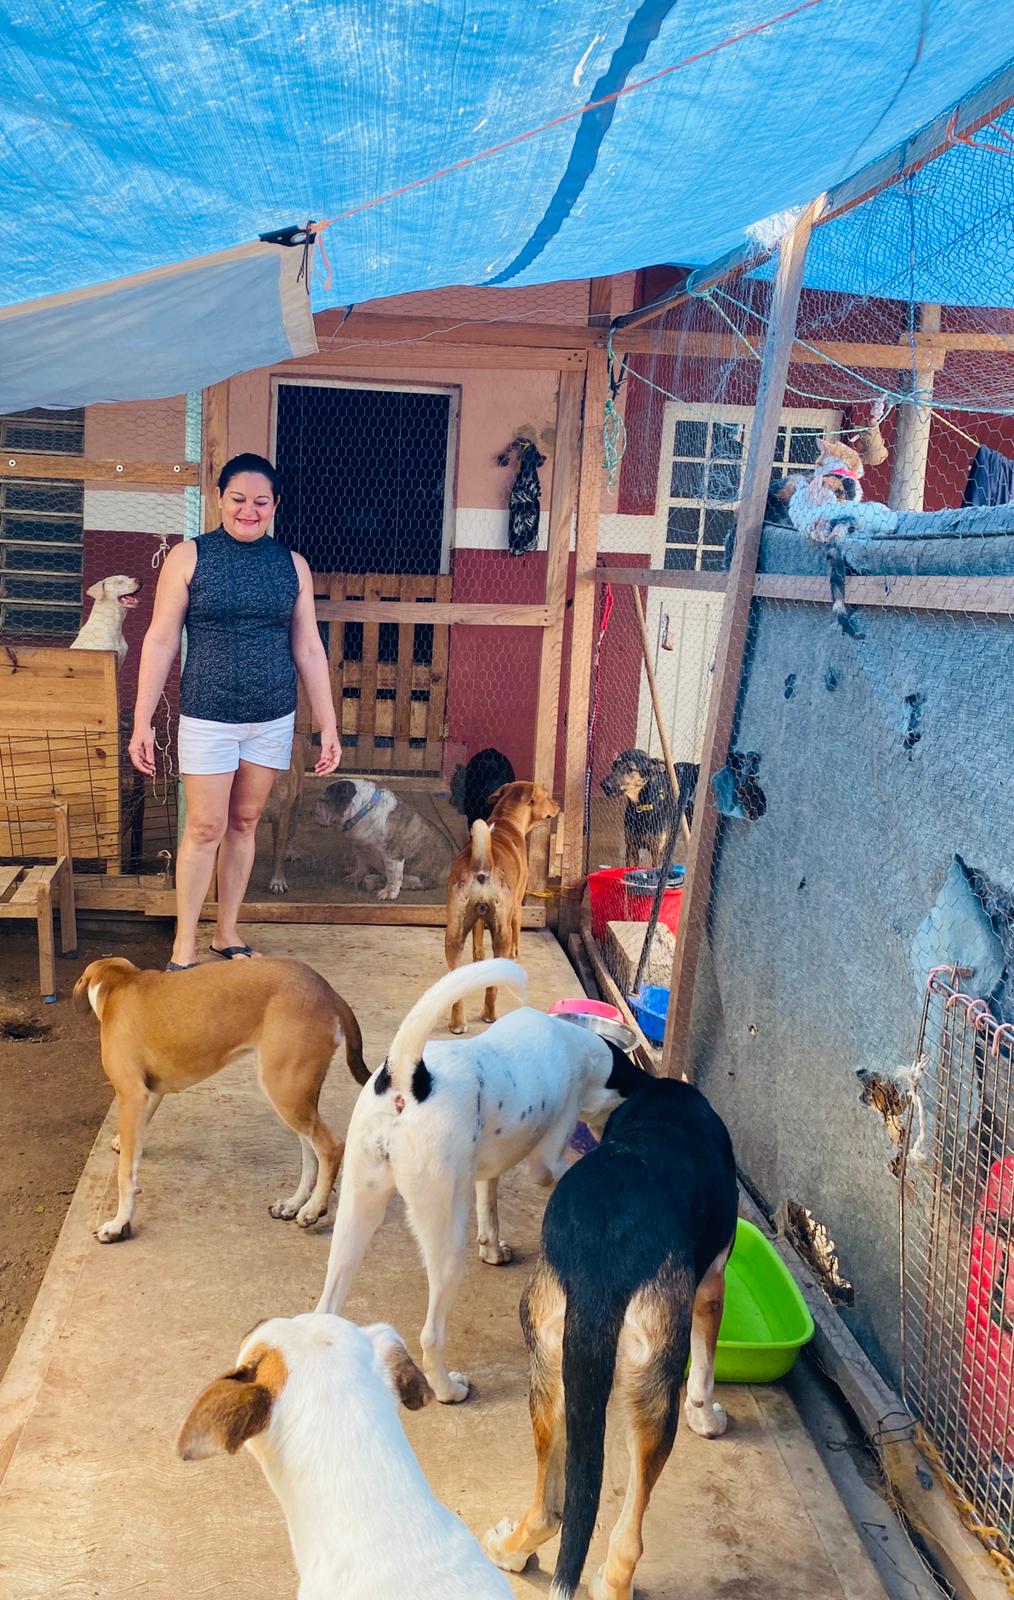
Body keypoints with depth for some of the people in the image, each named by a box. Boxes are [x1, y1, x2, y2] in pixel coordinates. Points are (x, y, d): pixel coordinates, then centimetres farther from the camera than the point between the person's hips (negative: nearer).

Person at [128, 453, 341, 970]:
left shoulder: (292, 564, 4)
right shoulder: (188, 557, -4)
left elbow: (308, 649, 6)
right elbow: (160, 641, -4)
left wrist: (329, 726, 3)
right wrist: (142, 722, -7)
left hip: (273, 719, 3)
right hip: (208, 718, -3)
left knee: (244, 823, 12)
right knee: (205, 828, 0)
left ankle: (226, 933, 26)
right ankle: (184, 945, 13)